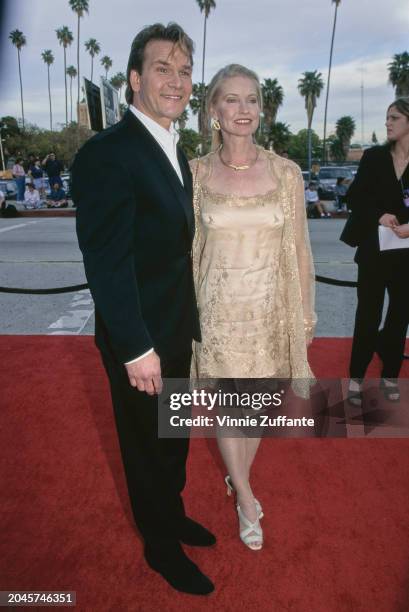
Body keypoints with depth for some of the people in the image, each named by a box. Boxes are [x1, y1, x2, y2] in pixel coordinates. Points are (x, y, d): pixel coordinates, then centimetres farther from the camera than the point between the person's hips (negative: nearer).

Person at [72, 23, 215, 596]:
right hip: (141, 339, -8)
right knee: (147, 445, 14)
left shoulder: (175, 151, 8)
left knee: (175, 437, 25)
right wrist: (136, 349, -22)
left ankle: (173, 515, 50)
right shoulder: (107, 153, -20)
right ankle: (162, 546, 39)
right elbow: (107, 263, -23)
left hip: (178, 330, 8)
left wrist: (188, 323, 11)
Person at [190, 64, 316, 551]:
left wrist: (306, 314, 4)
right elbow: (188, 247, 3)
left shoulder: (287, 173, -4)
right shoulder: (196, 173, -4)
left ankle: (238, 478, 43)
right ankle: (244, 496, 34)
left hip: (270, 307, 1)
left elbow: (299, 249, 1)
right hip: (218, 307, 0)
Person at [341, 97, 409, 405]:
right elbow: (354, 197, 2)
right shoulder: (374, 156, 3)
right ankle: (356, 377, 14)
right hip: (374, 249, 0)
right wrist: (379, 216, -15)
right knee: (368, 315, 2)